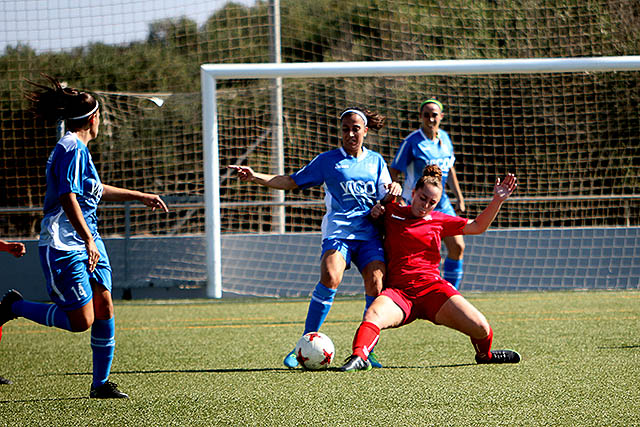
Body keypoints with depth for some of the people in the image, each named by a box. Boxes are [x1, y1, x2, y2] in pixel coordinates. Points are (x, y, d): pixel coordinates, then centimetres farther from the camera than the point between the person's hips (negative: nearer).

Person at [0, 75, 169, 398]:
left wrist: (141, 196, 39)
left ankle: (101, 383, 8)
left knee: (104, 308, 2)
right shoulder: (72, 149, -15)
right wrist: (88, 240, -28)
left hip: (88, 244, 10)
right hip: (63, 247, -10)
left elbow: (94, 190, 33)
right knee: (81, 320, -10)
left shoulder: (77, 148, 16)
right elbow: (68, 198, -25)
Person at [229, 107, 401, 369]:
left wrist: (394, 190, -9)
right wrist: (255, 177, 4)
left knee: (375, 284, -17)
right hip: (338, 230, -3)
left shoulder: (375, 161, 18)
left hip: (370, 233, 3)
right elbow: (292, 182, 14)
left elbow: (385, 199, 15)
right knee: (330, 278, -27)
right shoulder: (328, 160, 12)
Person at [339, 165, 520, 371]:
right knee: (373, 316, -36)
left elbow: (477, 226, 21)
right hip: (398, 290, -1)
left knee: (481, 329, -15)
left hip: (432, 287, 1)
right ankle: (359, 357, -52)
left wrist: (497, 200, 10)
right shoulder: (391, 213, 12)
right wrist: (374, 213, 8)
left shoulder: (438, 220, 15)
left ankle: (484, 355, 16)